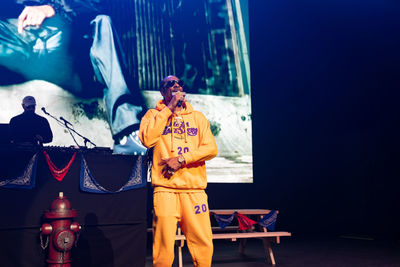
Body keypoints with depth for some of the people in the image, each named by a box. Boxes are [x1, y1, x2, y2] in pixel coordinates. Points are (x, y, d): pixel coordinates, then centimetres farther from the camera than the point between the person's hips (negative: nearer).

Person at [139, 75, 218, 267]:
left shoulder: (197, 117, 18)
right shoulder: (154, 114, 12)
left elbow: (211, 148, 5)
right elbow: (147, 139, -10)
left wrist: (182, 159, -8)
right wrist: (169, 109, -5)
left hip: (194, 188, 2)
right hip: (165, 188, -2)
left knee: (204, 245, 0)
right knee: (163, 246, -6)